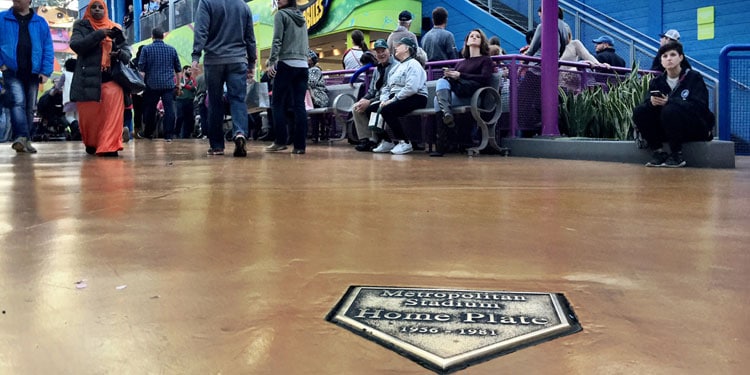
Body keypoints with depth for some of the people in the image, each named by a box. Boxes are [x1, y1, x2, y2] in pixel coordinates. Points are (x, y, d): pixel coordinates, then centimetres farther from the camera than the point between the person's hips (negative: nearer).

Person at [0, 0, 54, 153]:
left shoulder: (40, 23, 8)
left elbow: (48, 48, 6)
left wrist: (46, 71, -2)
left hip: (33, 73, 2)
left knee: (29, 107, 7)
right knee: (18, 102, -20)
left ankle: (25, 140, 15)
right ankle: (21, 137, -28)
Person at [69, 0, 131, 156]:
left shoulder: (115, 28, 16)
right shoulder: (81, 26, 11)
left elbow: (127, 50, 13)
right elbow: (75, 45, -6)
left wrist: (120, 54, -11)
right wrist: (98, 34, -14)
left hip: (111, 77, 1)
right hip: (88, 77, 0)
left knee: (114, 104, -25)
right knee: (88, 115, 2)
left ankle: (109, 146, -26)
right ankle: (91, 144, 30)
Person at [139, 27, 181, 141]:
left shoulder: (146, 49, 3)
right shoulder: (172, 49, 10)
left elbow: (141, 69, -1)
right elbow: (178, 69, 13)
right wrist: (178, 84, 21)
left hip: (152, 85, 0)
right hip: (169, 84, 0)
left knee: (150, 110, 11)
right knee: (169, 109, -3)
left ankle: (148, 133, 23)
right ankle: (168, 135, -8)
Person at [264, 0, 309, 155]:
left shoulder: (281, 14, 1)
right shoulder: (302, 18, 21)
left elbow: (277, 40, -9)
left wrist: (272, 62, -10)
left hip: (286, 64, -6)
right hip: (303, 65, 6)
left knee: (278, 103, 1)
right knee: (299, 105, 0)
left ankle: (280, 141, -3)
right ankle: (300, 145, -3)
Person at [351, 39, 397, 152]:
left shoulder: (395, 66, -12)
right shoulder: (377, 68, 17)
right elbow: (372, 90, 19)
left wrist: (369, 102, -21)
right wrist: (363, 99, -4)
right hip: (377, 99, 8)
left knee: (370, 109, -31)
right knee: (356, 108, -9)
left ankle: (374, 141, -17)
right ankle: (365, 139, -11)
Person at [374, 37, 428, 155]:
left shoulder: (413, 64, -6)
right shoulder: (396, 67, 23)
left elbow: (411, 88, -21)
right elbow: (387, 87, 19)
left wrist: (393, 100, -20)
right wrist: (384, 100, -1)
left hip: (414, 98, -9)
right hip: (396, 98, 9)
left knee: (387, 110, -31)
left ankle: (405, 143, -22)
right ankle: (386, 141, 0)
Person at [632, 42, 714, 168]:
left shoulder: (694, 77, -5)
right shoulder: (657, 82, 8)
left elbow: (699, 106, -19)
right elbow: (646, 103, -4)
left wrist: (669, 101, -31)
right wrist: (651, 102, -30)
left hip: (695, 129, -4)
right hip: (667, 131, 5)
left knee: (670, 109, -33)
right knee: (639, 112, -15)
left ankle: (677, 155, -21)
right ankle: (658, 152, -13)